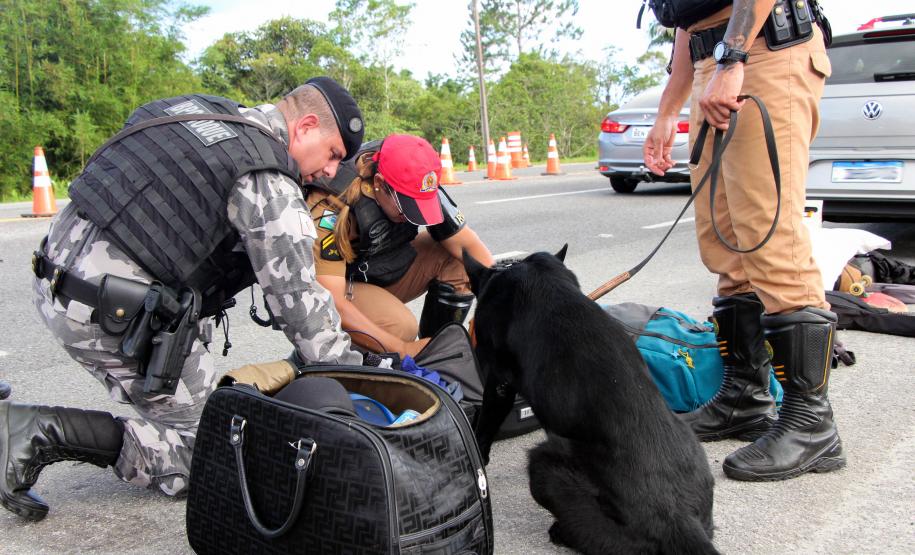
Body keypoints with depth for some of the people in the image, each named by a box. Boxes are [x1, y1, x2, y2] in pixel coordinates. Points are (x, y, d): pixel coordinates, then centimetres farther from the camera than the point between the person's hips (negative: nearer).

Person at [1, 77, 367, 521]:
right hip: (115, 318, -9)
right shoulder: (270, 186, -12)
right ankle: (40, 432, -8)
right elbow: (298, 302, -10)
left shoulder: (197, 110, 13)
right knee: (196, 449, 2)